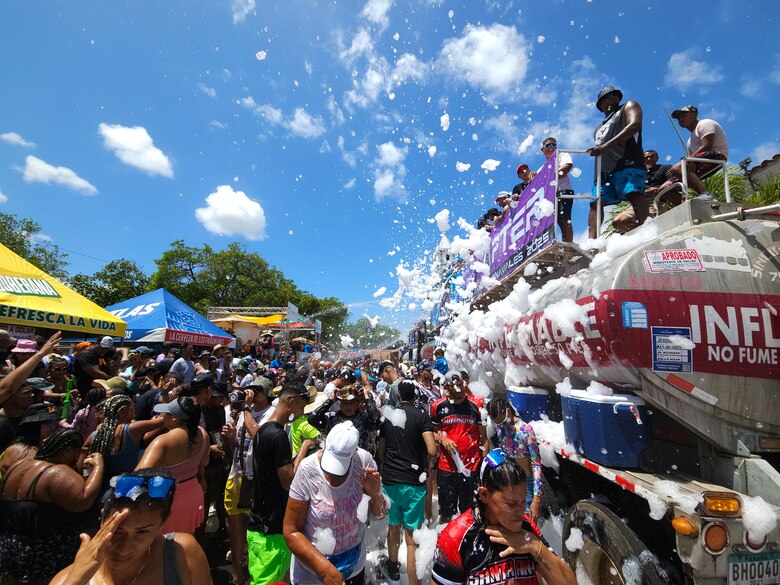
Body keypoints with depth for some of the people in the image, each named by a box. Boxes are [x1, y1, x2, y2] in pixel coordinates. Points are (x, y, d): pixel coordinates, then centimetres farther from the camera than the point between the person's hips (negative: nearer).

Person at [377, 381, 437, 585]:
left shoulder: (387, 416, 2)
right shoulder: (422, 416, -9)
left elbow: (380, 451, 10)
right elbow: (432, 451, -18)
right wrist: (428, 470, 0)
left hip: (389, 479, 4)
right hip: (413, 481, -4)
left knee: (393, 527, 24)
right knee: (412, 537, 5)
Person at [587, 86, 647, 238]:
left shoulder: (628, 106, 20)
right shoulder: (599, 128, 36)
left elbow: (635, 125, -2)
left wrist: (605, 146, -11)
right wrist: (593, 151, 11)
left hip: (627, 163, -6)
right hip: (603, 170, 6)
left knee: (634, 194, -27)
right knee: (596, 202, -10)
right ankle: (592, 241, -21)